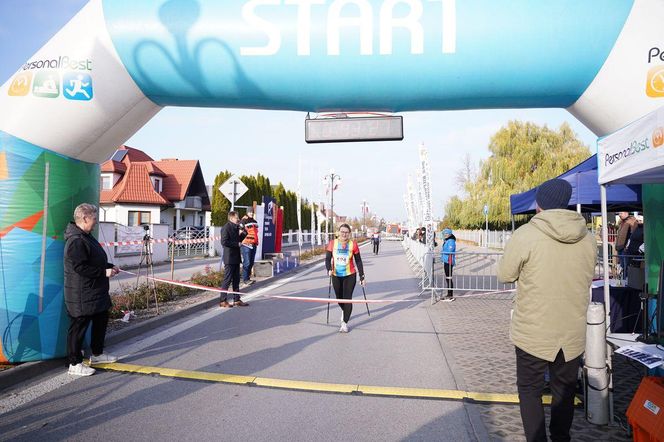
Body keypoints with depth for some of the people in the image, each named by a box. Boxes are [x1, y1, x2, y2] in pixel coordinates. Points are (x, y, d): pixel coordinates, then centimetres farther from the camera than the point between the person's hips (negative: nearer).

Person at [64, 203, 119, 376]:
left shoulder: (86, 237, 13)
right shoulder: (76, 241, -21)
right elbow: (80, 267, -26)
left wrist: (109, 266, 8)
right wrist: (104, 272, -20)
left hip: (96, 292, 11)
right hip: (81, 294, -11)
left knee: (101, 320, 20)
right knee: (78, 327, 0)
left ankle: (97, 354, 35)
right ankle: (75, 364, 10)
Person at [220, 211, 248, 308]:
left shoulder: (235, 227, 15)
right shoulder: (226, 228, -12)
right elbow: (224, 242, -20)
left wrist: (242, 234, 6)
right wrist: (237, 244, -16)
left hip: (236, 257, 9)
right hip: (229, 258, -9)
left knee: (236, 279, 12)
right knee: (227, 279, -4)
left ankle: (237, 300, 20)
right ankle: (223, 301, 3)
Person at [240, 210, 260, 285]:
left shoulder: (255, 222, 17)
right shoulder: (244, 221, -8)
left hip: (254, 244, 8)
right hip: (246, 244, -8)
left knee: (251, 262, 10)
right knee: (247, 262, -9)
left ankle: (248, 277, 18)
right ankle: (245, 279, -4)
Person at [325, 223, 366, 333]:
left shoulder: (353, 245, -9)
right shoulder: (332, 243, -7)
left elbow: (358, 261, -2)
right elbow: (328, 258, -5)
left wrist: (362, 277, 0)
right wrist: (329, 269, -24)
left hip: (350, 276, -2)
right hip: (336, 276, 2)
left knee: (347, 298, -7)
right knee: (339, 298, 16)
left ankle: (344, 323, 1)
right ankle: (344, 311, 49)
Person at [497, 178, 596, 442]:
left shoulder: (526, 235, -18)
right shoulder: (587, 238, -2)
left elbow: (504, 275, -7)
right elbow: (587, 280, 12)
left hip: (533, 333, -4)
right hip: (573, 334, 5)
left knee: (530, 390, 12)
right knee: (564, 390, 22)